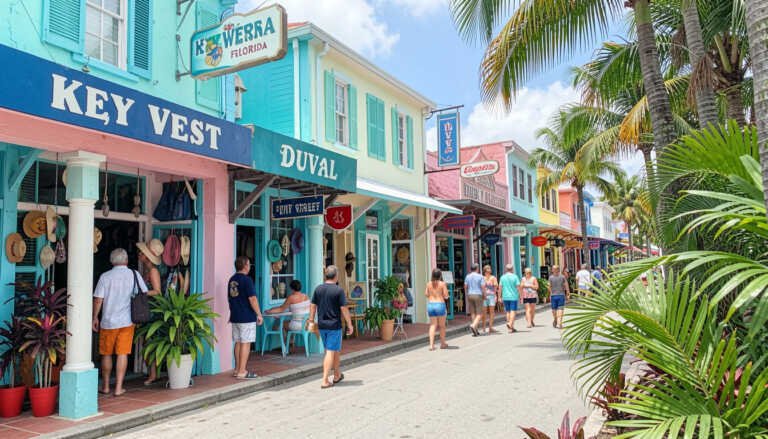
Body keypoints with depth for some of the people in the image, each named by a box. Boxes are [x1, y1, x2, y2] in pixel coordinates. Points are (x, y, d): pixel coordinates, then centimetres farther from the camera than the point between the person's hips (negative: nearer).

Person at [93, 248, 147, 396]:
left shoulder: (105, 277, -4)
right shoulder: (134, 275, -1)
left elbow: (98, 299, -4)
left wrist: (95, 317, 7)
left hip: (108, 321, 0)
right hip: (127, 321, 0)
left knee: (106, 354, 13)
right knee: (122, 354, 3)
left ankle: (105, 387, 22)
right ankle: (118, 388, 4)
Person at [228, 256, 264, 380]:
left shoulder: (232, 280, 12)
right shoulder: (247, 279, -15)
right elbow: (252, 299, -19)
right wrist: (259, 314, -12)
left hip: (235, 317, 8)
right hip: (247, 317, -8)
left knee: (238, 343, 14)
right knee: (245, 343, -4)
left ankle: (237, 369, 20)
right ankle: (242, 372, -3)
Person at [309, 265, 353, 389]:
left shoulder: (318, 289, 3)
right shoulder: (339, 290, -12)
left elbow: (313, 306, 7)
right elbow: (344, 309, -12)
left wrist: (311, 321, 16)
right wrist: (349, 324, -4)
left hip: (322, 325, 6)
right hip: (334, 325, -6)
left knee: (335, 351, 19)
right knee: (331, 352, 0)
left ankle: (337, 375, 31)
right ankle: (325, 381, 1)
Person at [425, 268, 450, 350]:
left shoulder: (429, 284, 3)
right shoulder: (442, 284, -7)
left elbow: (426, 294, 9)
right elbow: (446, 296, -8)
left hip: (430, 304, 3)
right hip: (440, 304, -3)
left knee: (432, 325, 8)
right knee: (442, 326, 13)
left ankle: (431, 344, -4)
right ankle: (442, 343, 26)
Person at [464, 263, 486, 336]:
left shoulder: (467, 276, 6)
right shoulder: (480, 277, -6)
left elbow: (465, 286, 5)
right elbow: (483, 287, -9)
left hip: (470, 295, 5)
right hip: (478, 295, -4)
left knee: (473, 313, 9)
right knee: (479, 314, 0)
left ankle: (475, 330, 9)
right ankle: (473, 325, -23)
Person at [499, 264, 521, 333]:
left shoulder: (502, 277, 4)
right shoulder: (515, 277, -4)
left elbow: (500, 287, 2)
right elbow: (518, 287, -7)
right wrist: (521, 296, 0)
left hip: (505, 297, 3)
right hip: (513, 296, -3)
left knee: (508, 312, 12)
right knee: (513, 311, -2)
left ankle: (511, 327, 15)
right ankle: (510, 324, -20)